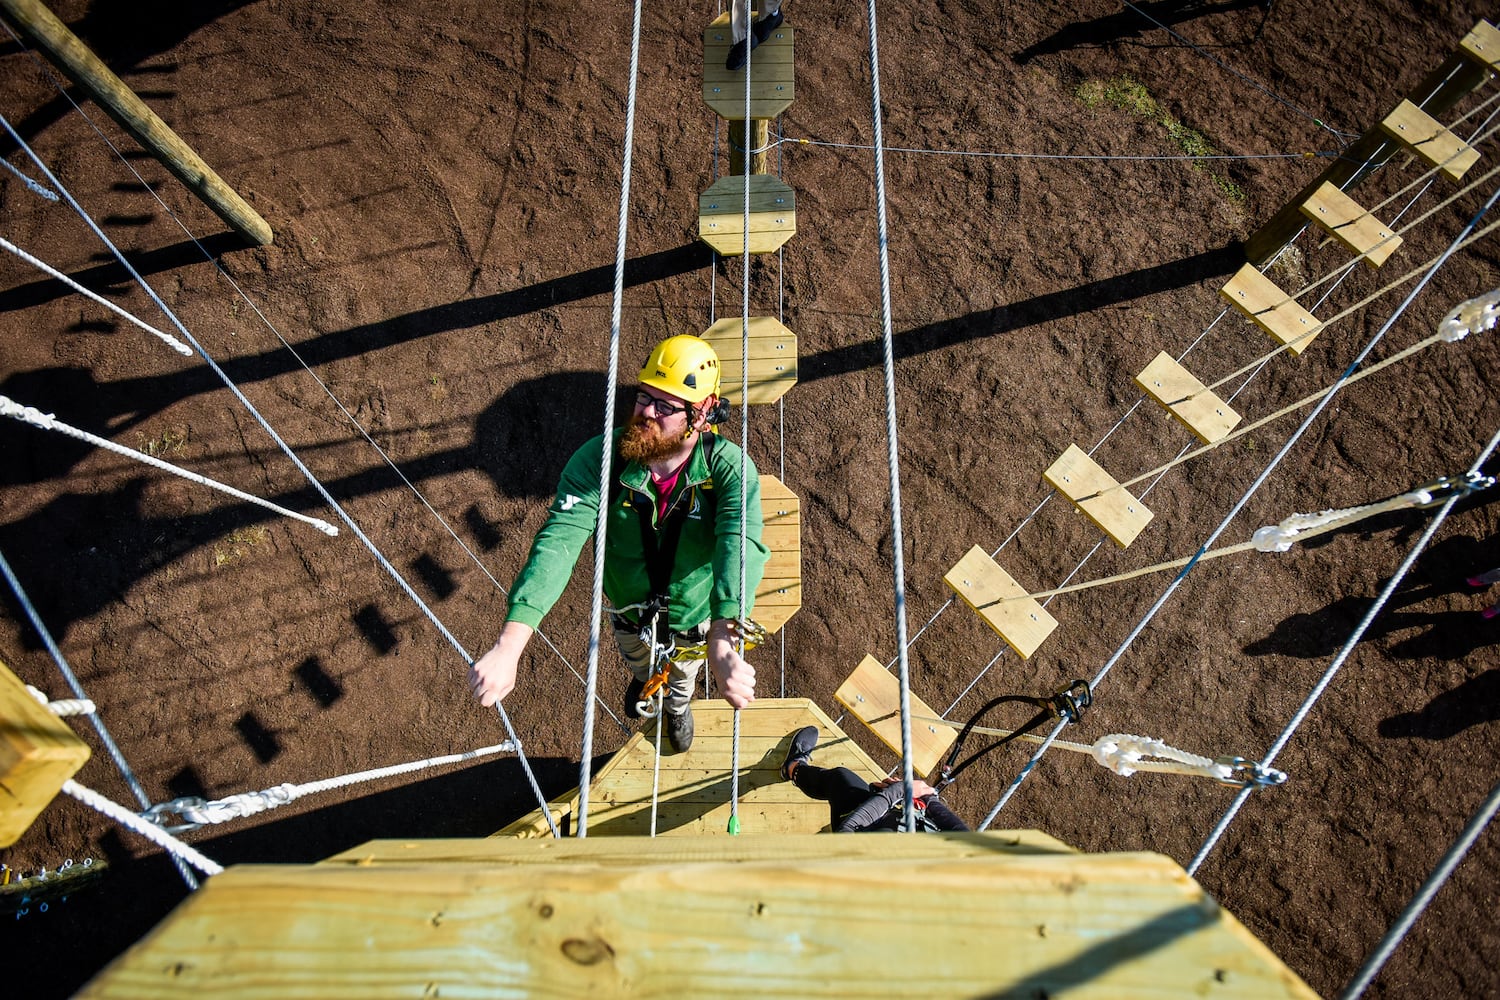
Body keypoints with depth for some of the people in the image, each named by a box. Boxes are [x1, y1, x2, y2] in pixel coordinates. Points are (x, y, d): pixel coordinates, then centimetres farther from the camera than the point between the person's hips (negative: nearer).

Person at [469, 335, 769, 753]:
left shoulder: (730, 467, -36)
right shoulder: (601, 458, -32)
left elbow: (740, 547, -52)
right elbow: (558, 542, -42)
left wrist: (723, 645, -69)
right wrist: (509, 646, -54)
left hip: (697, 616, -1)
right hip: (629, 611, 1)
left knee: (682, 673, 33)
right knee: (637, 662, 36)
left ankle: (678, 705, 72)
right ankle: (643, 681, 76)